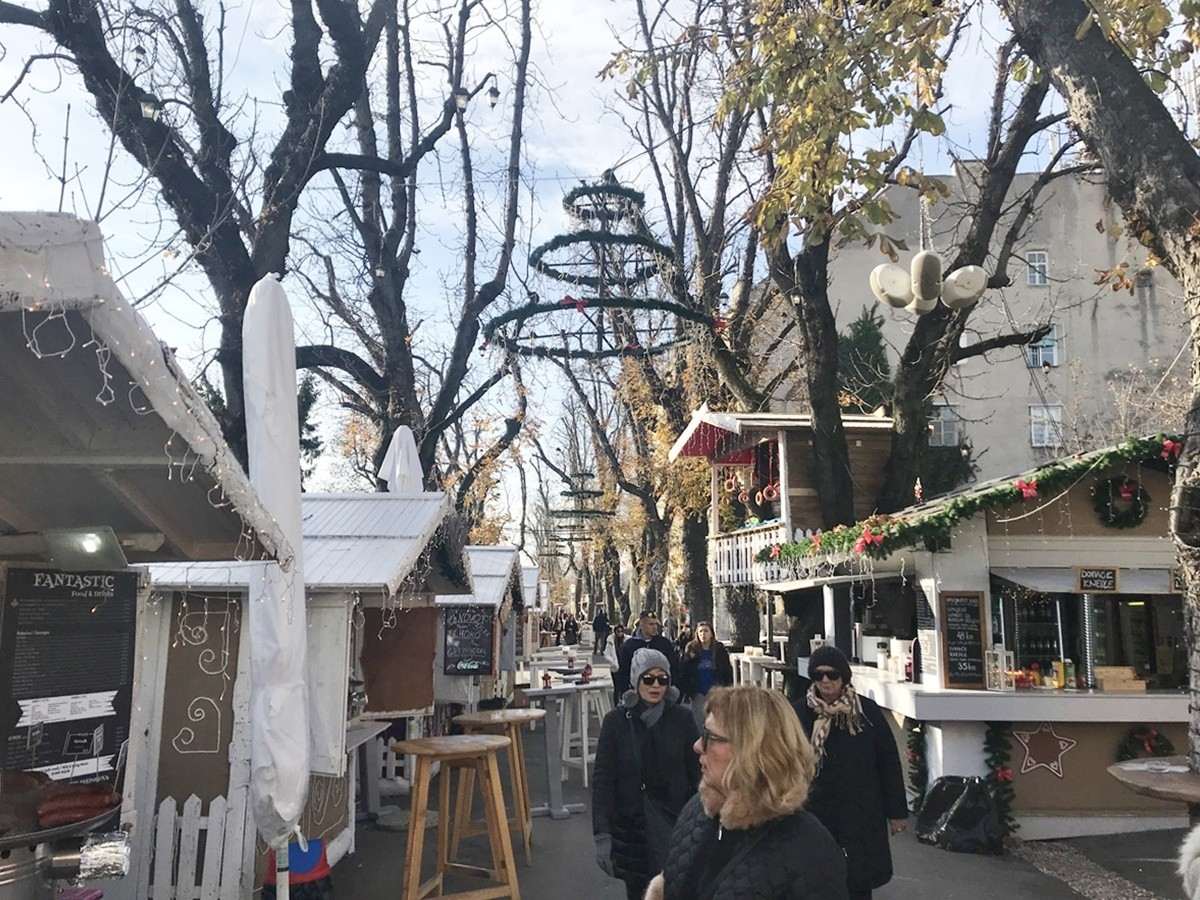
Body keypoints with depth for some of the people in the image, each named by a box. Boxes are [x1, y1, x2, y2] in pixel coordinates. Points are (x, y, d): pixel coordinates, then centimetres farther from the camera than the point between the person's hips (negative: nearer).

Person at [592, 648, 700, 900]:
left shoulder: (681, 718, -4)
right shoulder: (616, 721, -5)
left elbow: (697, 773, 0)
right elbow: (602, 780, -5)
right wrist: (602, 835, -9)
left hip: (674, 822, 0)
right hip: (630, 825, 1)